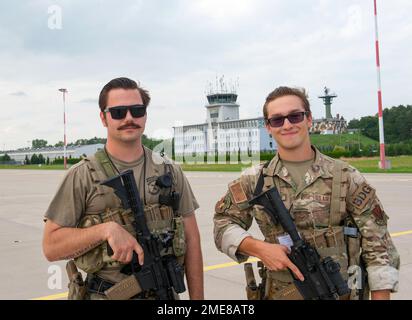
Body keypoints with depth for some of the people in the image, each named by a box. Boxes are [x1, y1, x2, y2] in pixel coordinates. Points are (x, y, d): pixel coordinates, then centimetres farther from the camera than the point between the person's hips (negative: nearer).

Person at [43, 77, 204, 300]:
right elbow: (51, 246, -9)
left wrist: (197, 298, -1)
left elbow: (191, 240, 3)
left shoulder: (170, 171, 0)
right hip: (105, 296, -2)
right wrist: (107, 229, -22)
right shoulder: (81, 176, -8)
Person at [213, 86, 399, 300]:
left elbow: (378, 246, -5)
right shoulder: (254, 180, -2)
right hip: (278, 294, 1)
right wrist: (259, 248, -16)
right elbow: (223, 225, 0)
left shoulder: (346, 177, -6)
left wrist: (381, 296, -12)